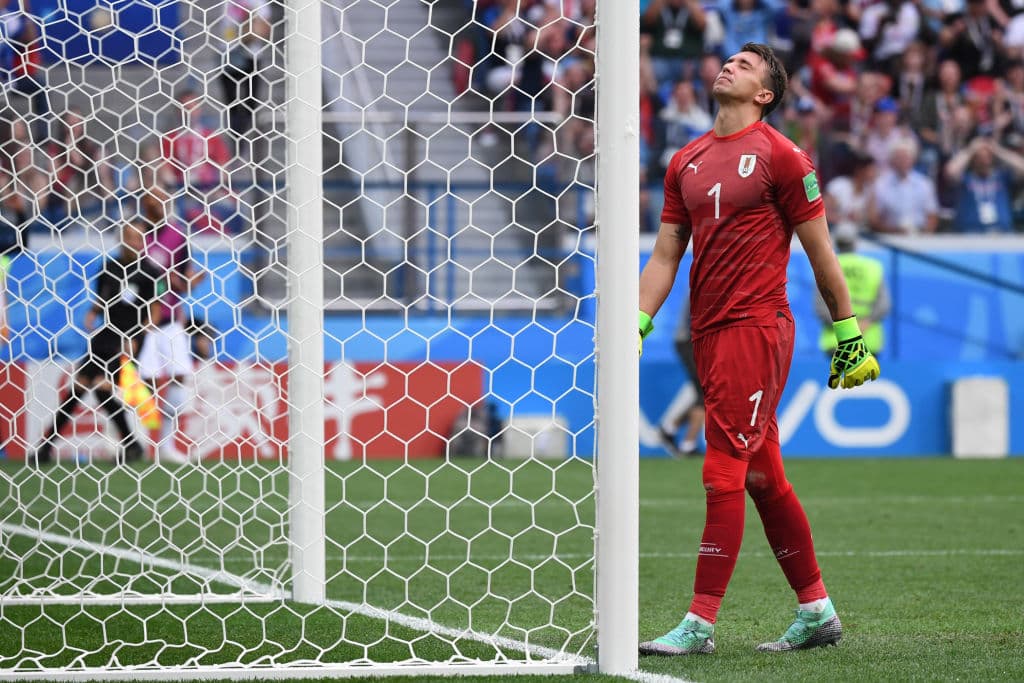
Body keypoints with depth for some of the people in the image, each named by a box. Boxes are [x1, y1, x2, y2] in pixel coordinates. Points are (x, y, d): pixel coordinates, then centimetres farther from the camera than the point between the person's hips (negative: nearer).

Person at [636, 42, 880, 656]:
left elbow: (821, 253, -2)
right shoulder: (687, 162, 15)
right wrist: (636, 327, 4)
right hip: (709, 331, 7)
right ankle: (817, 611, 19)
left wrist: (849, 334, -1)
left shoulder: (781, 156, -4)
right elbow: (665, 256, 15)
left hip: (757, 325, -7)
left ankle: (700, 623, -12)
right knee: (763, 478, 11)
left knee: (725, 473, -11)